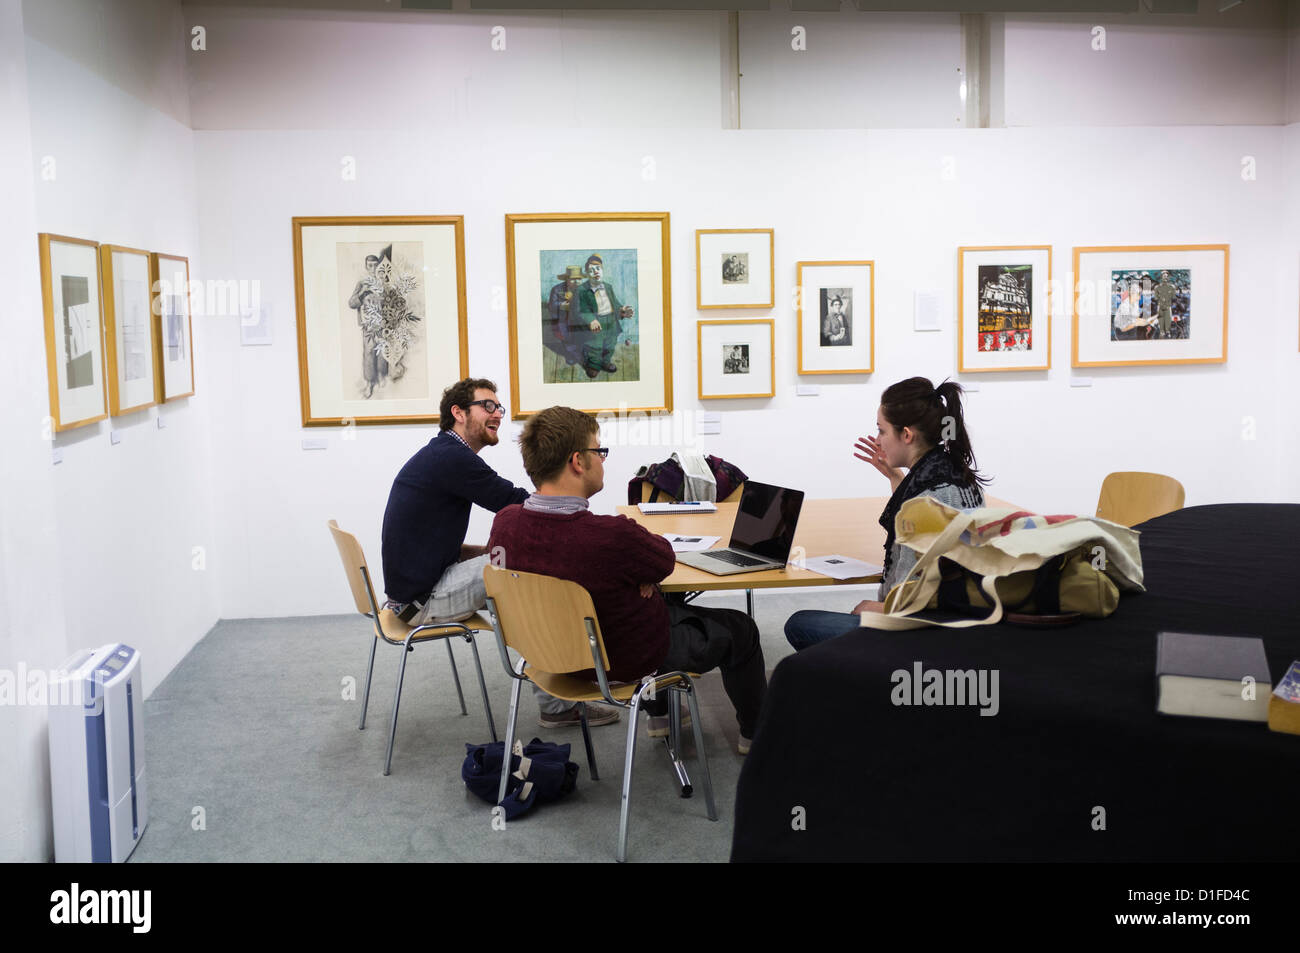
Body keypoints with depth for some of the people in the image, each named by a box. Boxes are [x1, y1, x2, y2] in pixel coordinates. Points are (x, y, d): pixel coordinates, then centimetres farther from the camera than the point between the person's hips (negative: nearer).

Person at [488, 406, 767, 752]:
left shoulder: (505, 524, -17)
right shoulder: (612, 536, -38)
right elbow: (665, 559, -16)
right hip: (629, 661, -6)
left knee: (668, 605, 37)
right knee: (739, 629, 20)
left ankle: (660, 714, 54)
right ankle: (756, 730, 43)